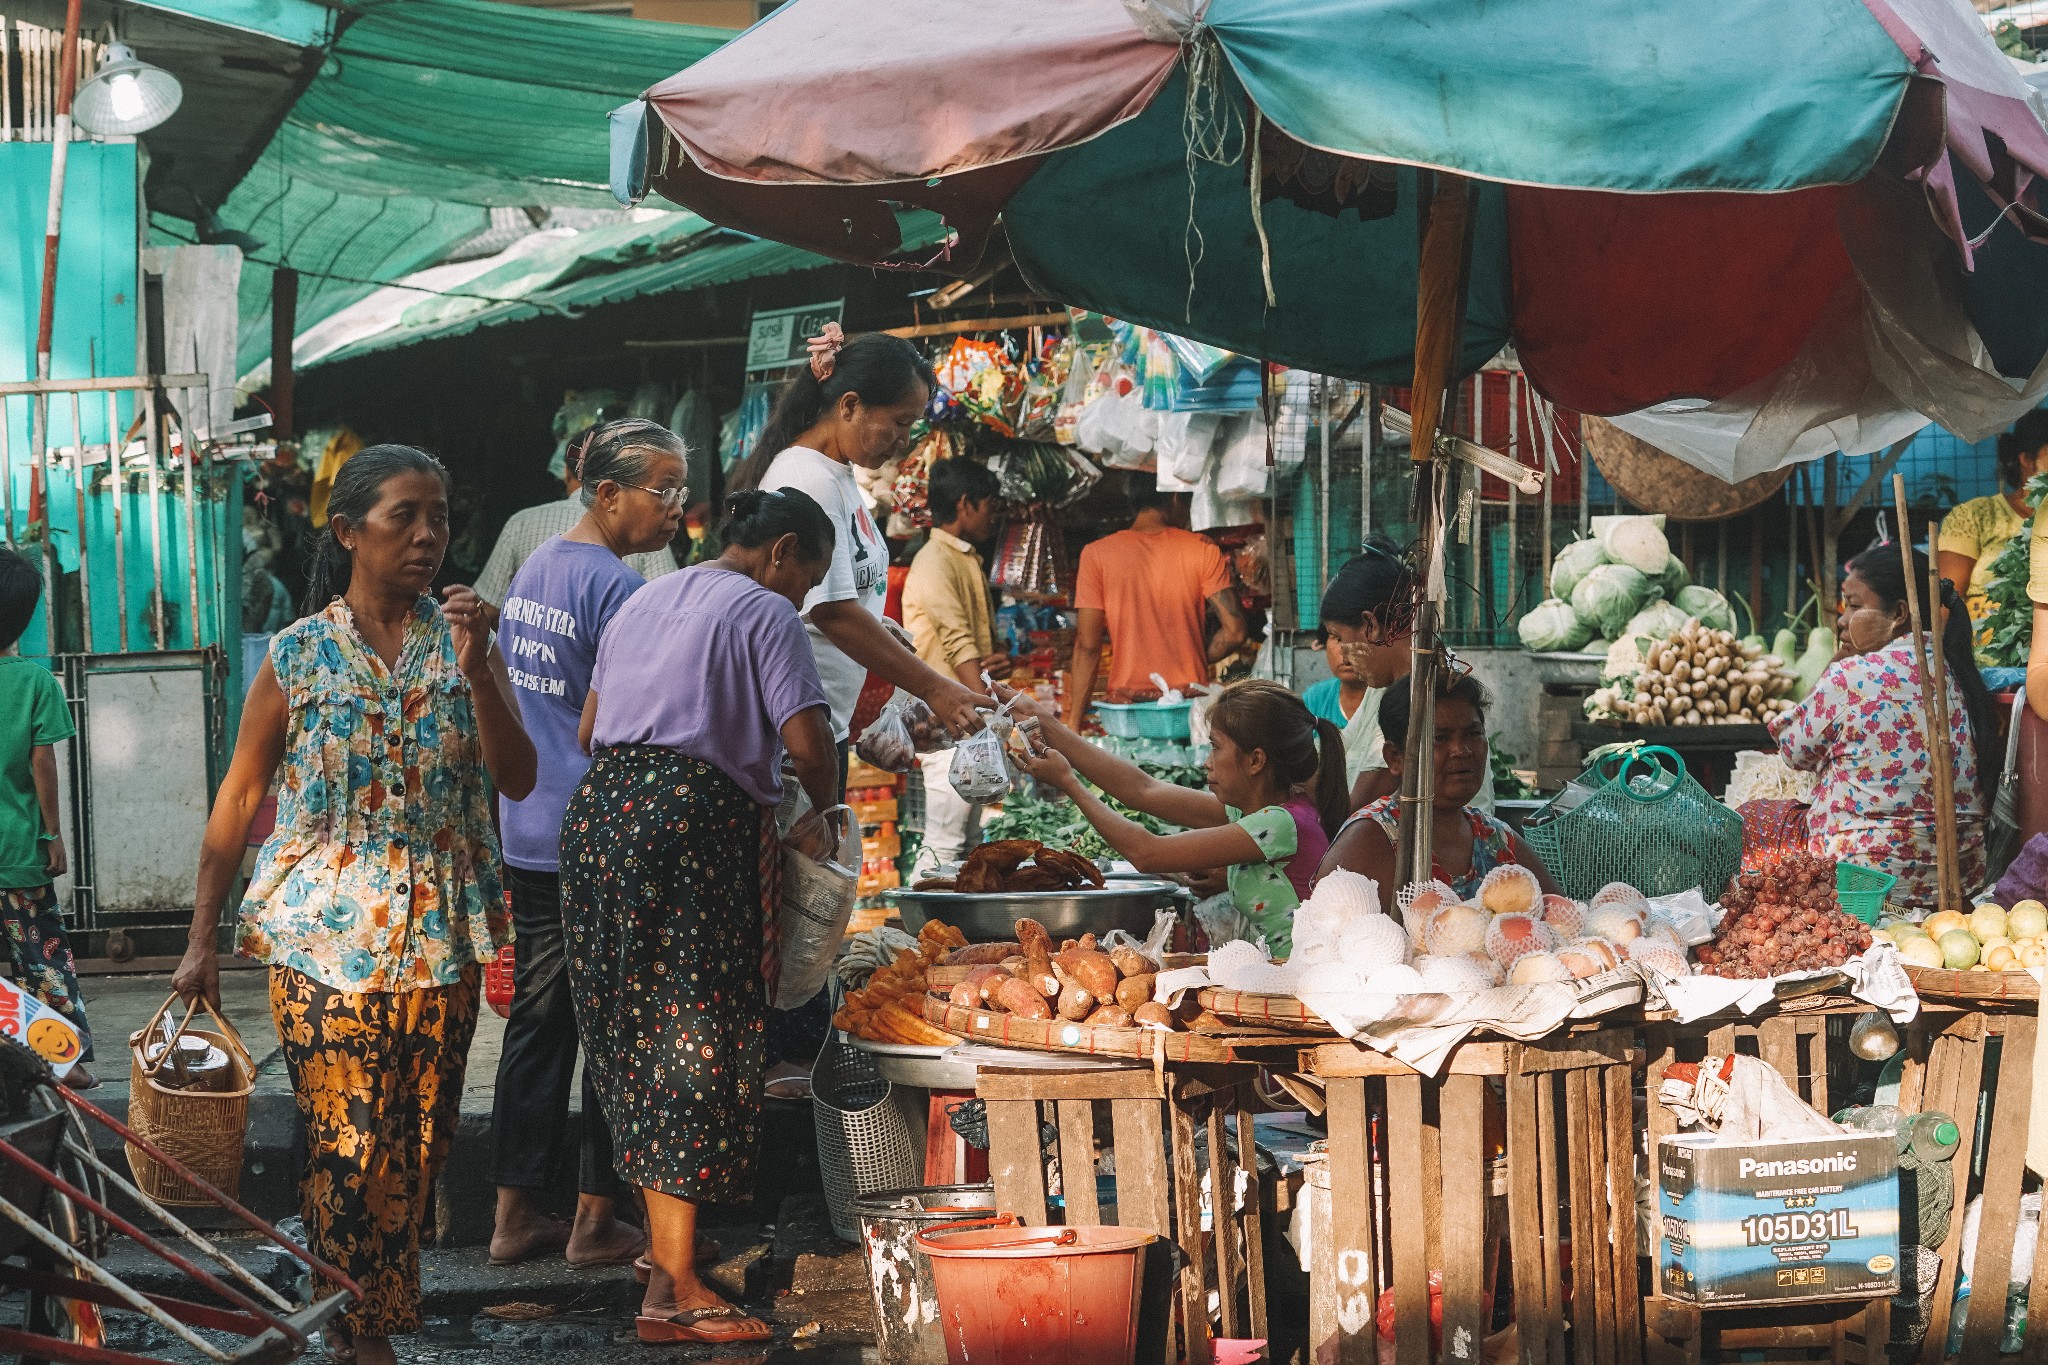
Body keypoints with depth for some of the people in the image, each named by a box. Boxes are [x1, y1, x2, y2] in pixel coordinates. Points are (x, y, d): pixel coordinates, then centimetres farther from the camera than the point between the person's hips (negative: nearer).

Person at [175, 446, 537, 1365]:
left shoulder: (464, 642, 5)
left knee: (417, 1148, 7)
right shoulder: (300, 654, 0)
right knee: (349, 1144, -7)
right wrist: (202, 940, 2)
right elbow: (238, 800, 4)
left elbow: (518, 780, -5)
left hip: (439, 934, 2)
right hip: (326, 936, -2)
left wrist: (475, 671, -17)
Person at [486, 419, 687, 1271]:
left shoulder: (533, 570, 12)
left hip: (529, 834, 8)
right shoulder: (617, 587, -16)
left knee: (537, 1019, 12)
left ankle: (514, 1215, 16)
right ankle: (596, 1222, 9)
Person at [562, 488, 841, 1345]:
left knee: (631, 1032, 14)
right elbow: (807, 742, -11)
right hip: (692, 824, -8)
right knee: (692, 1039, -5)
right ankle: (672, 1291, -5)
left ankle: (660, 1241, 22)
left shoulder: (643, 602, 23)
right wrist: (821, 813, 6)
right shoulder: (765, 612, -1)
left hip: (597, 814, 8)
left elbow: (590, 727, 24)